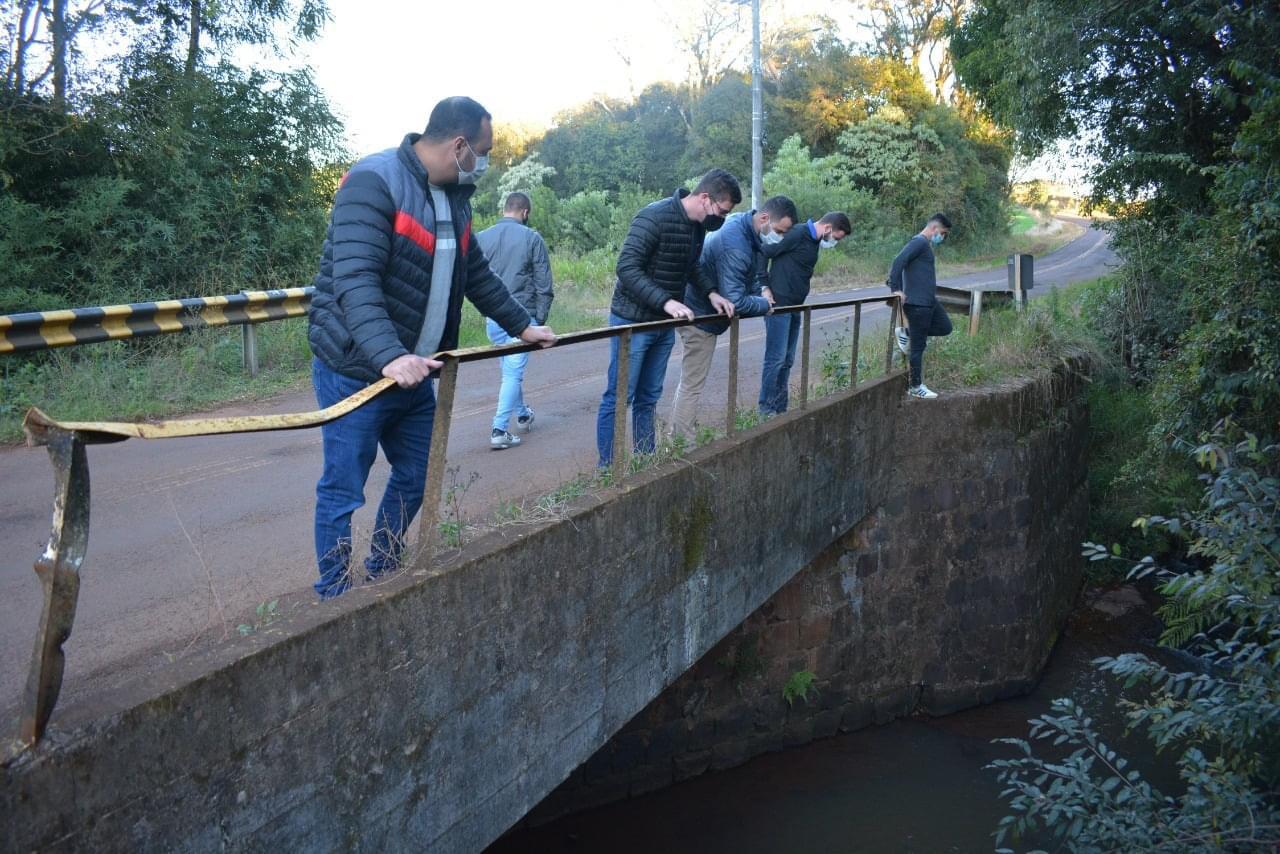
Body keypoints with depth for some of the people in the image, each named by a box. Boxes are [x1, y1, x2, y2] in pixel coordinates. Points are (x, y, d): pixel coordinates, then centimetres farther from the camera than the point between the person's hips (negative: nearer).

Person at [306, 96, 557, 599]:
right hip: (356, 372, -8)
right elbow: (354, 280, -30)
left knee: (416, 478, 16)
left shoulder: (454, 197, 9)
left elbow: (475, 272, 22)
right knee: (342, 493, 1)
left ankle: (381, 577, 35)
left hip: (412, 371, 8)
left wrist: (521, 325, 23)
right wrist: (390, 356, -41)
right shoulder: (373, 182, -19)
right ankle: (333, 599, 17)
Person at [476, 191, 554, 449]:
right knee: (513, 372, -1)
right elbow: (544, 283, -6)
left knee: (511, 369, 22)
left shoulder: (481, 238, 2)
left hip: (493, 317, 4)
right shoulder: (532, 238, -6)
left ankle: (522, 415, 39)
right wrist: (541, 317, 3)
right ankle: (499, 430, -7)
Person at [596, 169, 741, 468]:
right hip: (633, 321, -8)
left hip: (664, 325, 8)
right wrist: (666, 301, -32)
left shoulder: (698, 227, 6)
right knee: (619, 399, -2)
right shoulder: (654, 217, -20)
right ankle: (607, 470, 6)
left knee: (648, 399, 14)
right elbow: (627, 268, -26)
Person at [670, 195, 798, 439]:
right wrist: (765, 305, -16)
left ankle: (676, 440, 24)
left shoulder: (753, 234, 2)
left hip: (700, 314, 10)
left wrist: (762, 289, -2)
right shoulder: (735, 245, -30)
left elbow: (754, 273, 18)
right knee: (692, 387, -6)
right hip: (701, 317, -10)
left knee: (689, 383, 16)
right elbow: (735, 301, -32)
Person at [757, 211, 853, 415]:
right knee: (776, 359, -7)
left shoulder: (813, 242, 13)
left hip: (794, 307, 10)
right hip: (778, 305, -9)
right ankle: (766, 410, 0)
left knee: (787, 360, 12)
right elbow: (762, 253, -19)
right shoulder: (796, 234, -15)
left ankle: (780, 410, 19)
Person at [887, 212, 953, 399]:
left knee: (945, 327, 18)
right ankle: (916, 387, 6)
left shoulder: (925, 245, 18)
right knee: (918, 347, -3)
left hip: (929, 301, 10)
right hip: (917, 303, -10)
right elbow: (898, 261, -26)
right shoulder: (919, 242, -13)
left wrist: (892, 283, 11)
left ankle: (906, 334, 17)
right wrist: (896, 289, -28)